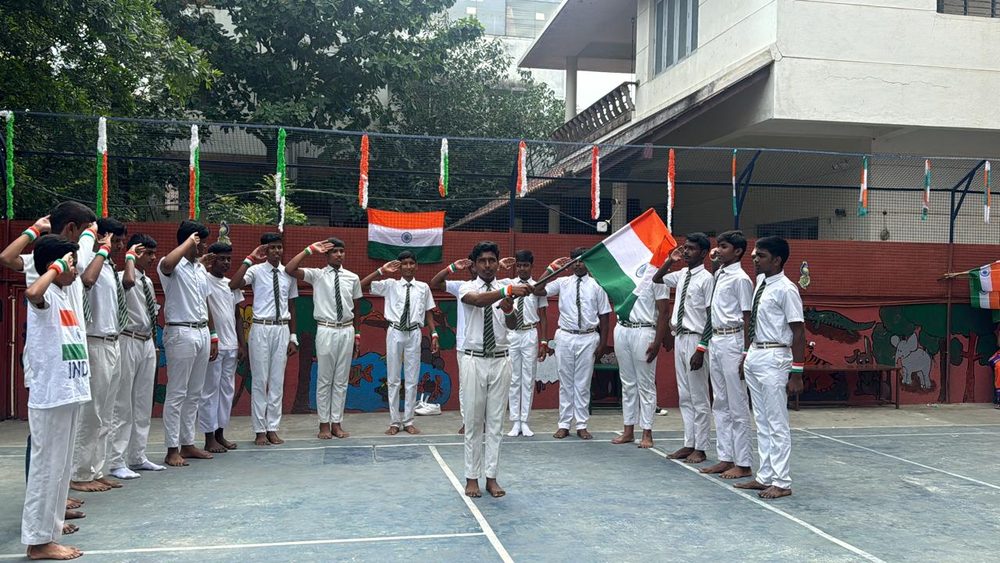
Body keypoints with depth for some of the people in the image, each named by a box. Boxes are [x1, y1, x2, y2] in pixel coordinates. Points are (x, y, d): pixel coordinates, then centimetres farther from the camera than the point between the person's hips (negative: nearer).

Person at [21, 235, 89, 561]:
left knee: (61, 465, 16)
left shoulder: (63, 295, 14)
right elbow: (32, 293, -37)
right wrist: (56, 268, -27)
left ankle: (50, 524, 27)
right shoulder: (46, 296, -13)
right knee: (47, 465, -2)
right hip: (51, 396, -9)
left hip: (68, 394, 9)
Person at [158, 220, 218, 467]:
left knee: (194, 393, 12)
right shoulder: (174, 266, -8)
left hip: (202, 333, 8)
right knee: (177, 393, -3)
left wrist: (213, 336, 18)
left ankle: (188, 444, 21)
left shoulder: (201, 268, 16)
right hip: (181, 333, -8)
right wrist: (189, 242, -22)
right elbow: (167, 264, -36)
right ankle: (172, 449, 2)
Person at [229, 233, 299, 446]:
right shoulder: (256, 271, -4)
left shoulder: (289, 274, 8)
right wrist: (250, 259, -19)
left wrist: (293, 336, 11)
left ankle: (273, 429, 16)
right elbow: (233, 284, -23)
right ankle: (260, 431, 10)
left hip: (282, 329, 4)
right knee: (260, 380, 2)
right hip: (261, 328, -4)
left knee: (277, 381, 8)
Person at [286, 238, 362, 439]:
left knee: (341, 380, 8)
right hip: (326, 331, -2)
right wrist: (311, 249, -14)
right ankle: (324, 424, 13)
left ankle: (336, 423, 17)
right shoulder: (316, 275, -1)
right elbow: (289, 269, -16)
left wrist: (357, 336, 13)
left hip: (347, 330, 3)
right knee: (324, 380, 4)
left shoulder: (353, 278, 6)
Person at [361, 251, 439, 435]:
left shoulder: (423, 287, 5)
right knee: (393, 379, 5)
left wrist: (434, 334, 2)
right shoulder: (390, 285, 2)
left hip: (414, 334, 1)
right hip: (395, 332, -1)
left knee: (412, 379, 7)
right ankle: (394, 421, 15)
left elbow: (428, 313, 9)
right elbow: (362, 285, -4)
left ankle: (408, 421, 17)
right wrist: (381, 271, -12)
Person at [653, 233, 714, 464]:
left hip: (695, 340, -8)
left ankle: (700, 448, 10)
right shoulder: (681, 275, 9)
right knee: (684, 396, 13)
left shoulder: (706, 279, -13)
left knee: (698, 398, 1)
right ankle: (689, 444, 21)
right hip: (680, 338, 8)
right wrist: (670, 261, 9)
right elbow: (656, 279, 26)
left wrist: (701, 349, -20)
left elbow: (711, 317, -15)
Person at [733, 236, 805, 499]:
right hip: (754, 356, 9)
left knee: (777, 424, -1)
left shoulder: (786, 289, -14)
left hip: (773, 359, -9)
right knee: (762, 422, 15)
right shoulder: (760, 282, 10)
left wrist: (796, 373, -16)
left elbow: (798, 332, -14)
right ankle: (764, 476, 24)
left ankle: (781, 482, 8)